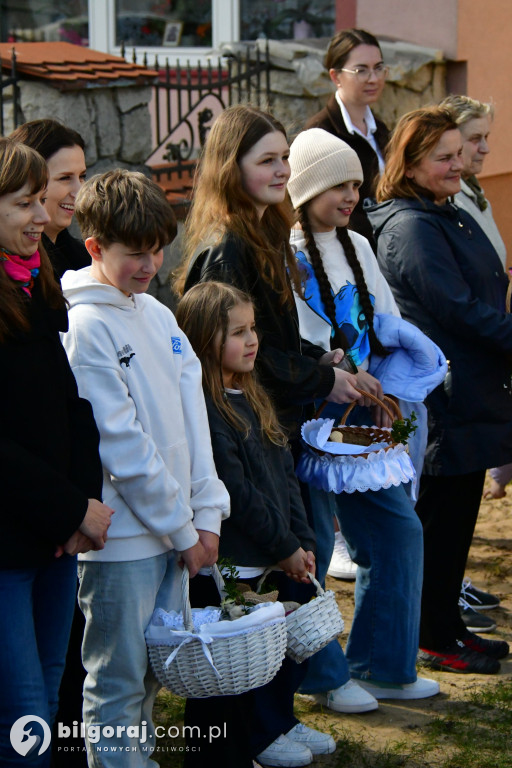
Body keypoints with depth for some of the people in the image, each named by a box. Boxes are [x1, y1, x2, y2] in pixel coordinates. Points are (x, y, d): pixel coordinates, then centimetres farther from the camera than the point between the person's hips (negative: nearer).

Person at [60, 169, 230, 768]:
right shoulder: (86, 325, -13)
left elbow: (191, 415, 10)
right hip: (121, 535, -8)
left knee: (152, 670, 17)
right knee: (118, 680, 2)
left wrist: (207, 513, 2)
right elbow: (120, 443, -16)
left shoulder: (157, 314, 11)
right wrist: (181, 528, -11)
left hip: (172, 529, 8)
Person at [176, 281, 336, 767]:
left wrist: (303, 541, 6)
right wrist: (286, 547, -12)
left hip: (281, 557, 9)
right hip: (239, 561, -9)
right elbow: (237, 493, -18)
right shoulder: (202, 409, -17)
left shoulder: (252, 397, 12)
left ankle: (281, 721, 34)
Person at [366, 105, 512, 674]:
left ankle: (448, 626, 26)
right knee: (441, 516, 0)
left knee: (456, 515, 15)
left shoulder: (453, 216, 16)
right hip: (442, 397, -9)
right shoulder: (409, 227, -16)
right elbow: (458, 308, -20)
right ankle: (435, 640, 10)